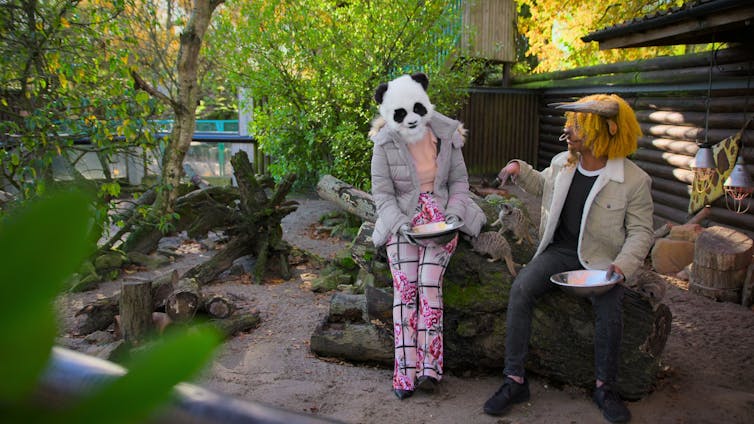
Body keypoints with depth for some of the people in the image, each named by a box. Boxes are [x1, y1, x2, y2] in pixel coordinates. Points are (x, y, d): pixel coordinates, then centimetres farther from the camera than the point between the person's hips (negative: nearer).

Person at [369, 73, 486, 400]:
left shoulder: (446, 136, 1)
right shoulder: (385, 144, -4)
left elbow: (459, 181, 8)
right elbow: (382, 193, -3)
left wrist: (454, 214, -8)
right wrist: (401, 224, -16)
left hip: (439, 220, 1)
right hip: (401, 221, 0)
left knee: (430, 285, -15)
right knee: (404, 289, -12)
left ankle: (429, 368, -12)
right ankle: (406, 371, -9)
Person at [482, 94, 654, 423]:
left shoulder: (634, 180, -10)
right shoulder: (561, 163, 4)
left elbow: (641, 231, -6)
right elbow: (543, 186, 27)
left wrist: (623, 264, -23)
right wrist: (520, 169, 8)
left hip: (600, 258, -3)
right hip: (559, 250, 3)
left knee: (610, 307, -30)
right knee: (520, 289, -23)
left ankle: (605, 387, -4)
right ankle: (515, 380, -15)